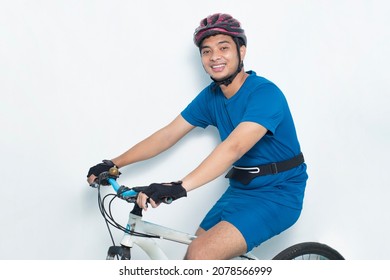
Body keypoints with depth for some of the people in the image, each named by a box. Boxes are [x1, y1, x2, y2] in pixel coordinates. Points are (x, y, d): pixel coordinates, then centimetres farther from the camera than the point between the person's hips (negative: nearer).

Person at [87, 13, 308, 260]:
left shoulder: (265, 93, -20)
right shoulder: (211, 96, 5)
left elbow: (234, 147, -35)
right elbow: (168, 135, 7)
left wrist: (180, 186, -45)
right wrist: (114, 163, 3)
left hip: (278, 193, -7)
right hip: (241, 189, 8)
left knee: (201, 255, -23)